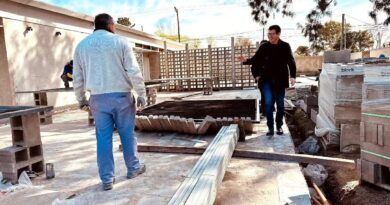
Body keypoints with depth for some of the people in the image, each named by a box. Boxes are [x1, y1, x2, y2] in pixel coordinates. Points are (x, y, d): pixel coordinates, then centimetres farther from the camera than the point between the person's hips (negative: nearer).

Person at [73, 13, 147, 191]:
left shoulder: (82, 45, 9)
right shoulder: (120, 41, -2)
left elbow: (77, 77, 12)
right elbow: (134, 72, -8)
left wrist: (81, 99, 22)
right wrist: (141, 94, 0)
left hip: (98, 98, 3)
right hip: (121, 95, -2)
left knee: (103, 138, 6)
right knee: (127, 134, 11)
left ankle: (107, 179, 11)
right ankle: (134, 168, 26)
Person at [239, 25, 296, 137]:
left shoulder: (285, 46, -3)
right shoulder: (264, 47, 0)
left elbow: (291, 61, -2)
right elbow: (256, 59, 4)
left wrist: (292, 76, -12)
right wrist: (246, 60, -14)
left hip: (280, 80, 0)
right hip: (267, 80, 0)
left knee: (280, 104, 10)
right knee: (268, 103, -7)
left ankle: (279, 126, 27)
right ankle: (270, 128, 3)